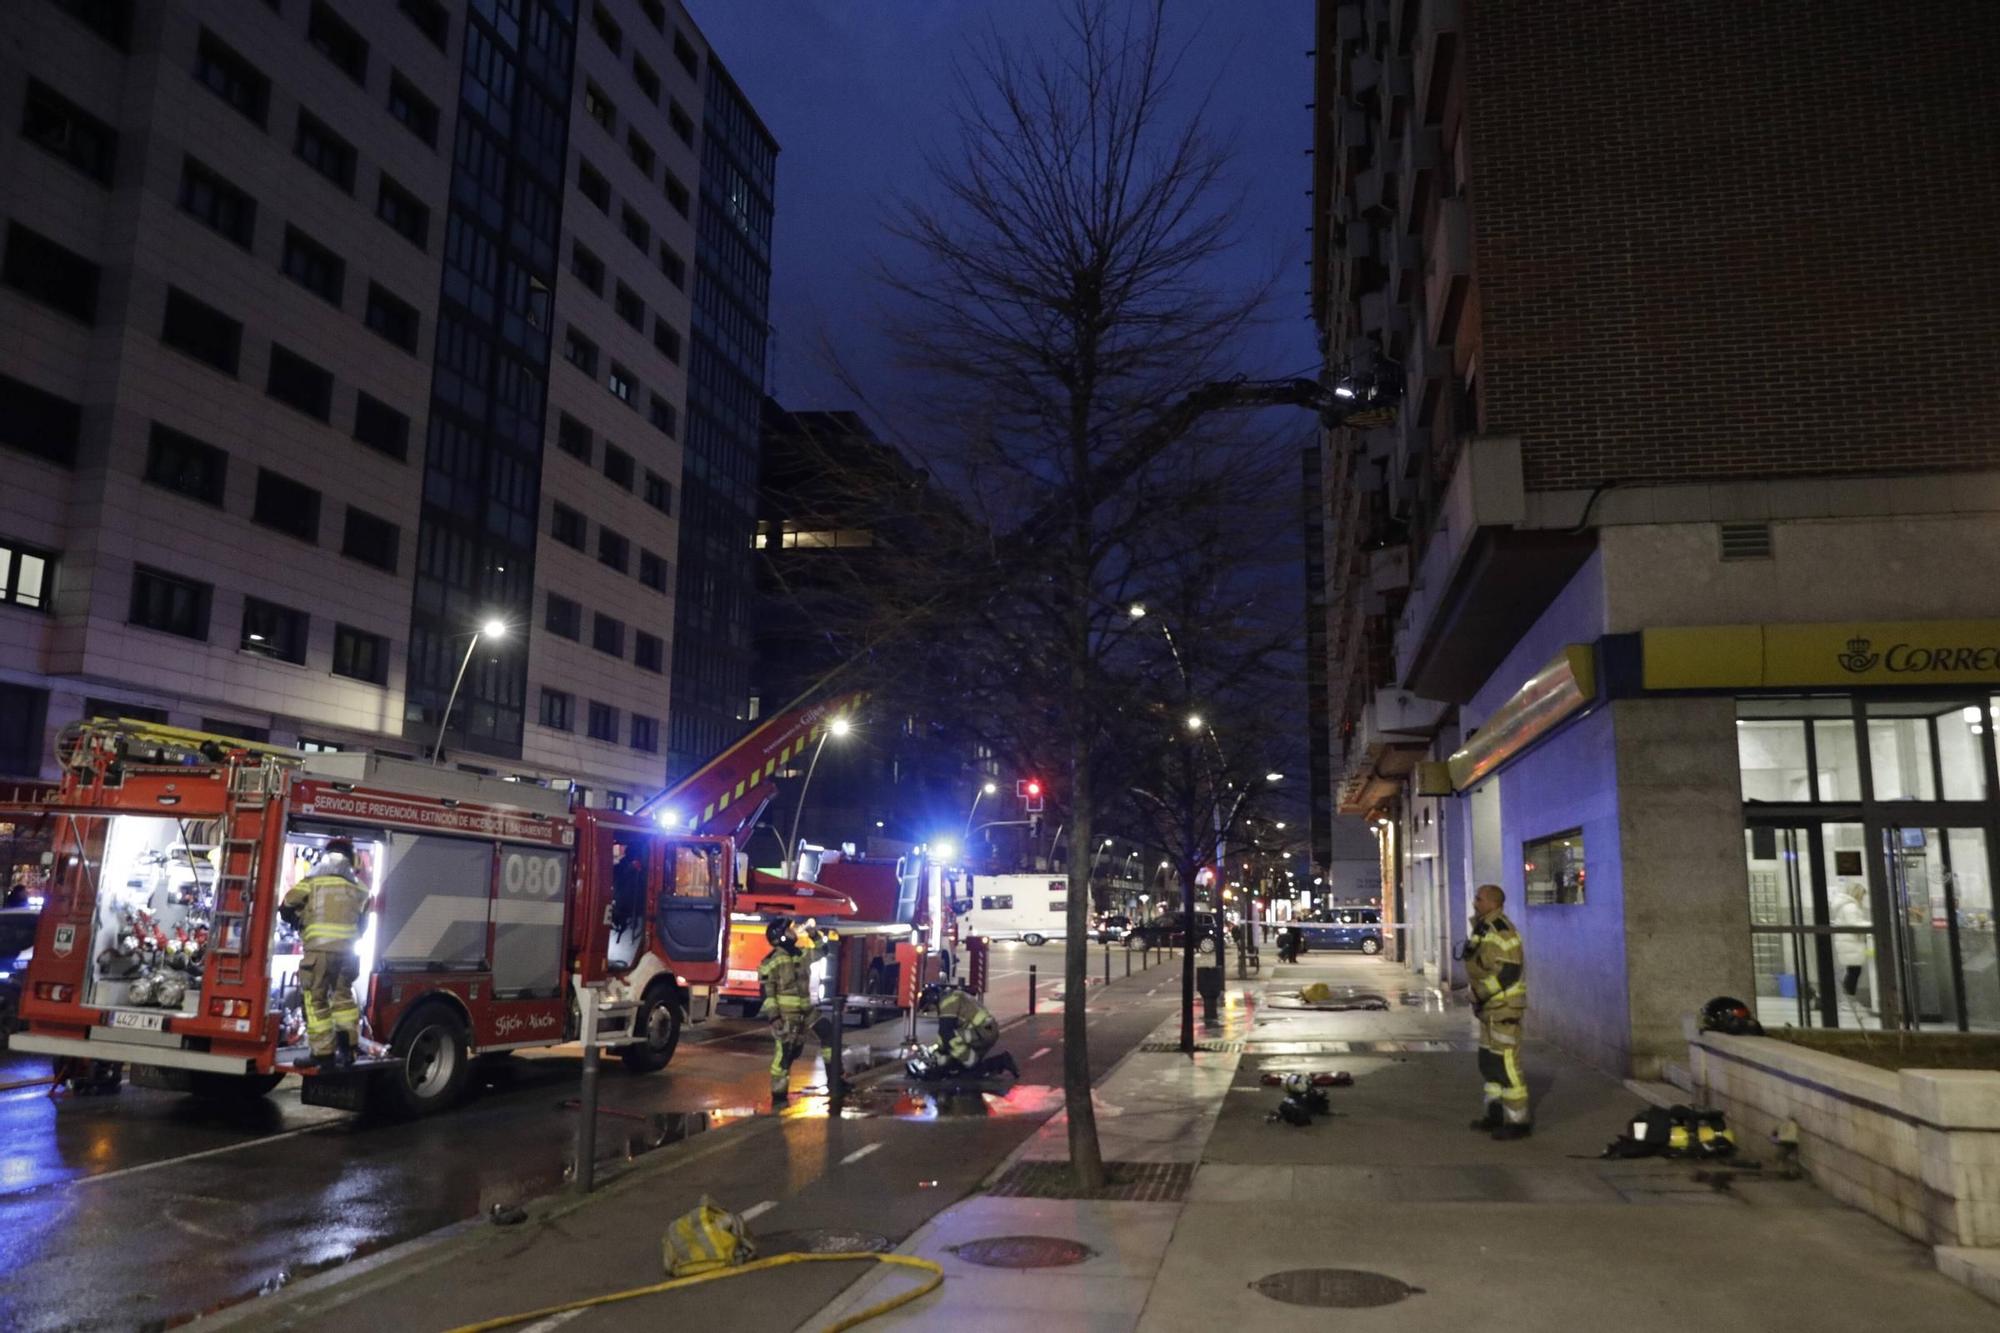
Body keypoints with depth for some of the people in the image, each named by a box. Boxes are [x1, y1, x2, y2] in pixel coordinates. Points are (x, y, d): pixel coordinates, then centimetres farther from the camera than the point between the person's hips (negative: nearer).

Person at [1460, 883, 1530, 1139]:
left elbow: (1509, 969, -23)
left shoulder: (1501, 931, -17)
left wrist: (1483, 992, -22)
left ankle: (1518, 1121, -2)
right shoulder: (1483, 929, 15)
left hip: (1504, 1007, -11)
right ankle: (1496, 1113, 26)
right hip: (1490, 1007, 11)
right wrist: (1479, 995, 16)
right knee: (1489, 1061, 16)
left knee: (1506, 1063, -8)